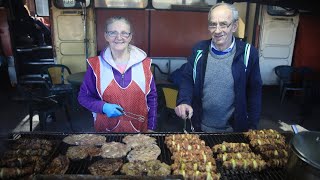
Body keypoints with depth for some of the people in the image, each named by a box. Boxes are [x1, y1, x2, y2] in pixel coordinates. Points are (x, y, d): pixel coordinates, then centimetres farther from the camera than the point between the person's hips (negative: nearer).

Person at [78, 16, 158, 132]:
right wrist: (103, 107, -17)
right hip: (106, 129, 0)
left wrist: (151, 128, 1)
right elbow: (83, 97, 1)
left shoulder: (143, 63, -5)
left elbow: (151, 97, 1)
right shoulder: (96, 65, -7)